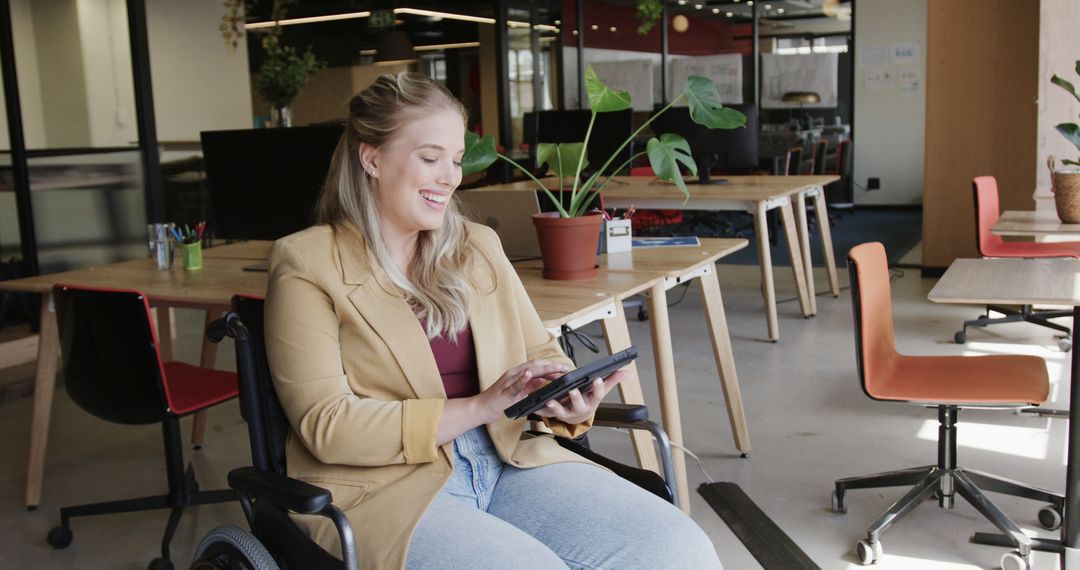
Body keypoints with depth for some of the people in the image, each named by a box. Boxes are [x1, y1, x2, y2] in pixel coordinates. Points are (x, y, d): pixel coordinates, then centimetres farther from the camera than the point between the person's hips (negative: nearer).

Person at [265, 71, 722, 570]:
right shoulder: (307, 264, -3)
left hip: (508, 460, 5)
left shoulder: (478, 246, 13)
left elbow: (541, 354, 15)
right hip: (383, 484, -4)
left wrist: (571, 403, -9)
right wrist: (479, 407, -17)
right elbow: (326, 426, -10)